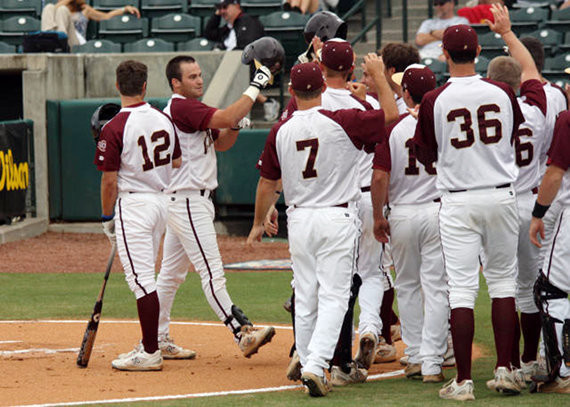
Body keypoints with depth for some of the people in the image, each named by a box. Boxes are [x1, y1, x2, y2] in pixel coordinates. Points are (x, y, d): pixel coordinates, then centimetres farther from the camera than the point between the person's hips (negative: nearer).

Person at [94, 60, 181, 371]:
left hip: (133, 204, -7)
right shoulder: (164, 119, 3)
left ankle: (150, 354, -8)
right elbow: (176, 164, 12)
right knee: (146, 277, 19)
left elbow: (109, 181, -13)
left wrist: (107, 218, -2)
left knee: (140, 279, -7)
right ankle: (150, 343, 25)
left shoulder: (115, 128, -16)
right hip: (162, 201, 7)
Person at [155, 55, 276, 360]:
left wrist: (235, 125, -1)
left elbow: (221, 143, 19)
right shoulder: (181, 108, -15)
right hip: (187, 201, -11)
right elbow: (226, 117, -26)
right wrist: (255, 86, -20)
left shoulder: (191, 109, 17)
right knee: (211, 272, -13)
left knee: (171, 272, 14)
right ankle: (243, 334, -17)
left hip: (194, 200, 11)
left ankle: (157, 338, 19)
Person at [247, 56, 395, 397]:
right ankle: (316, 364, -19)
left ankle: (309, 365, 18)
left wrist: (259, 223, 24)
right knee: (333, 297, -5)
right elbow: (390, 115, -3)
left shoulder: (281, 131, 0)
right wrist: (379, 76, 9)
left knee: (305, 298, 13)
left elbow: (267, 183, 10)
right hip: (338, 218, -4)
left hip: (299, 221, 4)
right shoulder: (341, 122, -11)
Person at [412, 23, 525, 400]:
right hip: (501, 196, 2)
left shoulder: (435, 101, -9)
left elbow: (426, 155, 2)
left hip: (458, 202, -2)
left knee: (462, 289, -2)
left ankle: (463, 380, -3)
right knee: (503, 281, 13)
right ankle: (505, 369, 10)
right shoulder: (502, 93, -2)